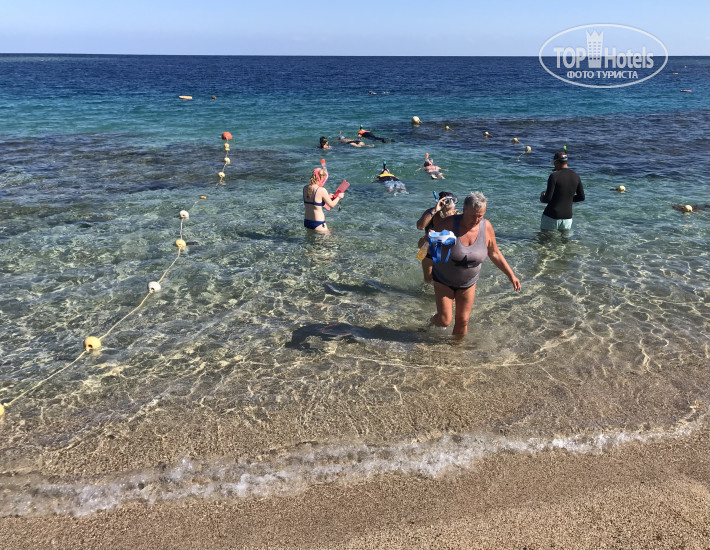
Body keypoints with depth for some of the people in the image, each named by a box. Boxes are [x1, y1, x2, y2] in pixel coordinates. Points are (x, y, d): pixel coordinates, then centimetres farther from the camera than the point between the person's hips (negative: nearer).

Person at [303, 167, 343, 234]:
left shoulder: (305, 188, 3)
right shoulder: (322, 190, -17)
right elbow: (331, 205, -5)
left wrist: (327, 197, 24)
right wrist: (339, 196, 13)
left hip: (306, 222, 8)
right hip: (318, 224, -7)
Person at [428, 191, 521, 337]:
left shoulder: (486, 227, -14)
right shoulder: (448, 224, -25)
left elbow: (495, 254, 1)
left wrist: (511, 275, 3)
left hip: (468, 282, 3)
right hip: (444, 280, -3)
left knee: (463, 321, 9)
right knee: (445, 321, -2)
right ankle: (433, 320, 36)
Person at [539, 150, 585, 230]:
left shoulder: (554, 176, -14)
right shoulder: (576, 176, 4)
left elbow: (548, 198, -17)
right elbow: (581, 197, 10)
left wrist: (542, 198, 4)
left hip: (551, 217, -5)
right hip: (567, 218, 5)